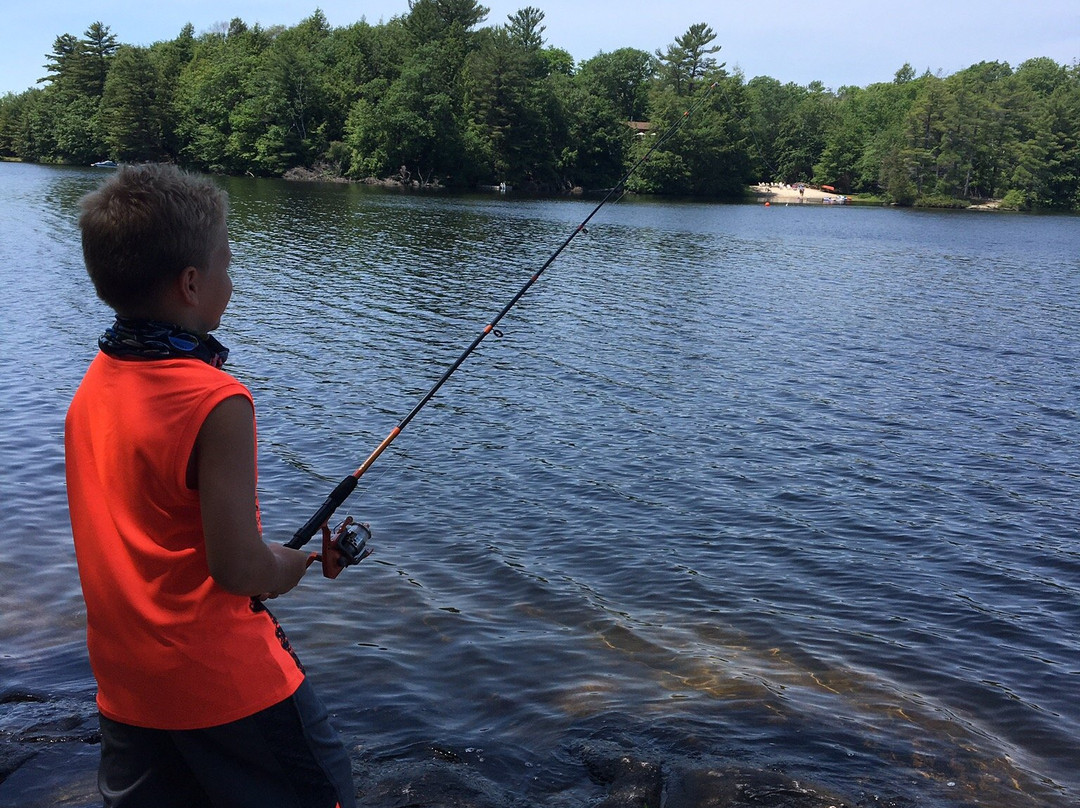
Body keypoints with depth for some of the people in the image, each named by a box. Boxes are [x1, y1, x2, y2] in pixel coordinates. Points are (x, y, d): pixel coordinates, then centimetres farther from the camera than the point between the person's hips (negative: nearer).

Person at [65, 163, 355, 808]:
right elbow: (238, 567, -23)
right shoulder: (217, 401, -23)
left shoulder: (92, 386, 1)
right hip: (224, 680, -7)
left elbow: (130, 533, 10)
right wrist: (287, 565, -2)